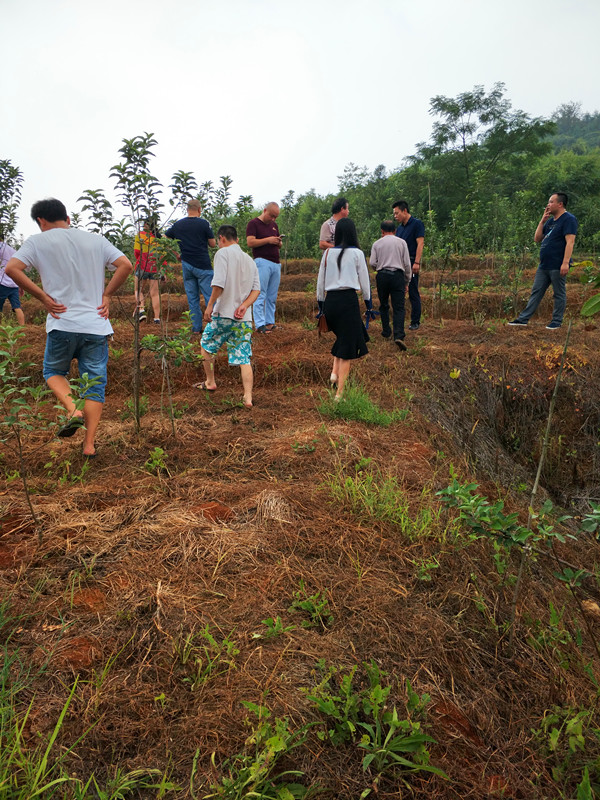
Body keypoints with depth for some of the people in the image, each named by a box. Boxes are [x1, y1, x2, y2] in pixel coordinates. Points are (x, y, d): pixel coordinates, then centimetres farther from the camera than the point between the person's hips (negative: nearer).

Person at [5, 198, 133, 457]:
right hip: (96, 325, 2)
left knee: (53, 371, 21)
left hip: (62, 323, -2)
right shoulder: (96, 240, 10)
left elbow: (12, 268, -10)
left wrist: (43, 297, -4)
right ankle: (89, 444, 7)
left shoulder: (38, 241, 2)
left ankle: (73, 410, -5)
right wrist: (107, 295, 6)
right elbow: (125, 265, 2)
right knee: (95, 382, 8)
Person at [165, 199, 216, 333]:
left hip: (186, 265, 4)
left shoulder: (177, 224, 7)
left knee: (192, 298, 8)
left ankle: (196, 328, 8)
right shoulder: (204, 223, -5)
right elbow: (213, 244, -1)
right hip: (202, 265, -4)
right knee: (209, 296, -1)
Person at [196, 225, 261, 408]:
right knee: (244, 359, 1)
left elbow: (219, 283, -17)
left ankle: (210, 382, 30)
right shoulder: (249, 260, 17)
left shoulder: (223, 253, -4)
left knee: (206, 345, 19)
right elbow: (257, 289, 8)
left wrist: (210, 305, -10)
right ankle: (248, 398, -6)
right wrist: (244, 305, -3)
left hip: (224, 314, -5)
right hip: (244, 318, 5)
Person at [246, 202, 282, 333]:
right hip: (262, 262, -7)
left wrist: (279, 242, 1)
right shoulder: (253, 223, 1)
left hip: (276, 263, 7)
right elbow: (250, 242, -11)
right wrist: (268, 240, -14)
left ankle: (270, 322, 10)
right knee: (260, 295, -8)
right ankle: (260, 325, -9)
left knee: (272, 296, 6)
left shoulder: (274, 225, 22)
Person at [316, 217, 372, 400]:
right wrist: (368, 303, 14)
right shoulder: (357, 253, 0)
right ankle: (339, 393, 0)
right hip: (348, 299, -4)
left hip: (330, 300, 4)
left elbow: (320, 281, 11)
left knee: (342, 337, 28)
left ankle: (335, 372, 10)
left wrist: (320, 304, 20)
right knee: (348, 346, 2)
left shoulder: (328, 253, 8)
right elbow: (364, 281, 3)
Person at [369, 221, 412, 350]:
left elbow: (372, 263, 1)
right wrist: (407, 281, 14)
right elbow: (407, 263, 5)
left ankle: (386, 332, 24)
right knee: (398, 308, -5)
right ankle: (399, 336, -20)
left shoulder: (377, 243, 8)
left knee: (383, 306, 17)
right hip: (397, 275, -1)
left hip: (382, 276, 1)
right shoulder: (402, 242, 7)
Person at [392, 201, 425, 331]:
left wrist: (417, 262, -21)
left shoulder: (417, 224, -5)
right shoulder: (399, 227, 16)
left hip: (411, 263, -7)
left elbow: (420, 243, -13)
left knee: (413, 294, -2)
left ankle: (415, 322, 5)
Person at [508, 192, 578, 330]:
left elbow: (570, 242, -19)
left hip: (557, 267, -9)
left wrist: (565, 263, -26)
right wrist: (542, 221, 5)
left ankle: (556, 322, 10)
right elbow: (537, 239, 16)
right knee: (536, 292, 8)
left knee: (559, 294, 2)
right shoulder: (550, 221, 17)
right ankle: (523, 319, 11)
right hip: (544, 266, 9)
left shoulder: (568, 219, -10)